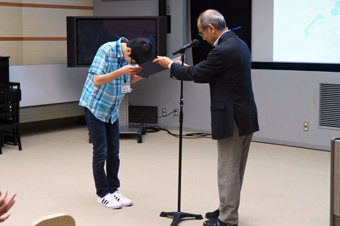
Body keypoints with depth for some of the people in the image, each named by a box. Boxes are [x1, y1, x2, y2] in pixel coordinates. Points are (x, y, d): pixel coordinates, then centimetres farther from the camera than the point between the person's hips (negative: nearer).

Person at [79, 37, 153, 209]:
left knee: (114, 151, 7)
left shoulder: (131, 55, -4)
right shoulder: (106, 50, -23)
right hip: (95, 105, -6)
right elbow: (97, 81, -28)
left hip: (112, 109, 6)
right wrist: (120, 71, -38)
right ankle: (102, 193, 8)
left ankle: (113, 189, 17)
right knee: (101, 151, -3)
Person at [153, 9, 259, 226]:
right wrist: (184, 68, 17)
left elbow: (195, 73, -13)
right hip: (245, 115, 10)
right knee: (235, 168, 17)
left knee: (228, 169, 0)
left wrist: (171, 65, 3)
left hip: (232, 118, -10)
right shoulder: (238, 43, 11)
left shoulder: (223, 50, -20)